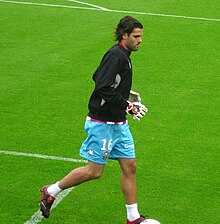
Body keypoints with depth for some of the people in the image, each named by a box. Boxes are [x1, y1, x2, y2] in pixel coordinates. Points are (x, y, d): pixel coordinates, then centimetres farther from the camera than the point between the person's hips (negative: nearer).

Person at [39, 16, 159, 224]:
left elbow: (97, 77, 21)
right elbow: (104, 88, -26)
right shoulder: (116, 55, -18)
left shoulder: (122, 55, 12)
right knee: (94, 171, -3)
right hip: (102, 123, -10)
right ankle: (51, 191, 15)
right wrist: (129, 107, -22)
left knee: (130, 166, 7)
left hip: (118, 124, 10)